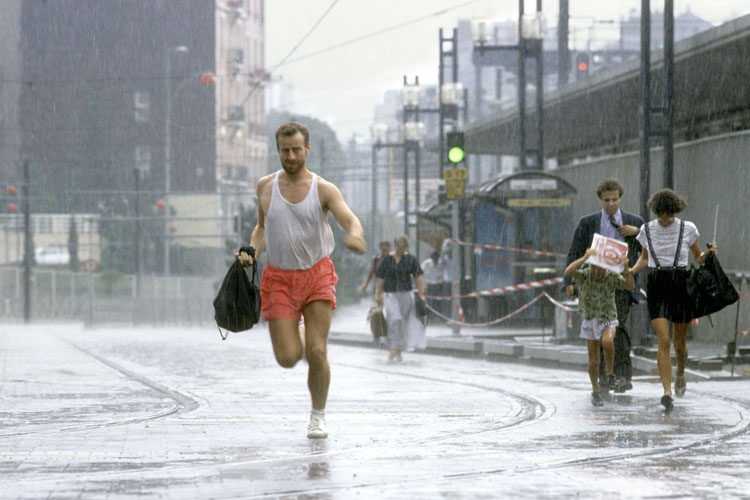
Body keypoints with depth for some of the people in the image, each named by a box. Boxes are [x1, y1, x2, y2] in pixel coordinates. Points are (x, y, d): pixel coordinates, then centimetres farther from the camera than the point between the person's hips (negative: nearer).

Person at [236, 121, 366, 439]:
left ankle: (318, 416, 11)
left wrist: (354, 235, -46)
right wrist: (252, 251, -2)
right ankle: (293, 336, 31)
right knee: (287, 358, -7)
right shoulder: (266, 187, 3)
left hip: (317, 275, -1)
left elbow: (349, 218, -22)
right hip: (279, 278, 1)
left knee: (316, 352, -9)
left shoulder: (324, 190, -5)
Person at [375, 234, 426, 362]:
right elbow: (381, 278, 3)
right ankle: (393, 349, -21)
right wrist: (378, 295, 3)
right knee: (394, 319, -18)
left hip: (406, 294, 2)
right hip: (390, 294, -2)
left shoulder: (411, 259, 1)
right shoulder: (387, 259, -1)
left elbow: (418, 277, 1)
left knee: (403, 322, 5)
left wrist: (421, 294, -5)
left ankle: (398, 351, 15)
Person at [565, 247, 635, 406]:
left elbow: (631, 286, -22)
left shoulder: (612, 277, -11)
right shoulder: (584, 276, -13)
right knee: (593, 361, 2)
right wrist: (584, 258, -44)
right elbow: (568, 272, -32)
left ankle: (610, 373, -11)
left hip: (608, 319, -1)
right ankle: (596, 391, 24)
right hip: (589, 320, 1)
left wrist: (626, 268, -37)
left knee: (607, 341, -34)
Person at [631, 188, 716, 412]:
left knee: (680, 343, 9)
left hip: (681, 285, 0)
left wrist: (708, 254, -10)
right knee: (663, 341, -14)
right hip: (656, 286, 0)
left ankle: (680, 373, 43)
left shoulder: (687, 229, -1)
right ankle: (667, 392, -17)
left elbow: (698, 257, 11)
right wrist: (631, 270, 0)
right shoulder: (647, 230, 2)